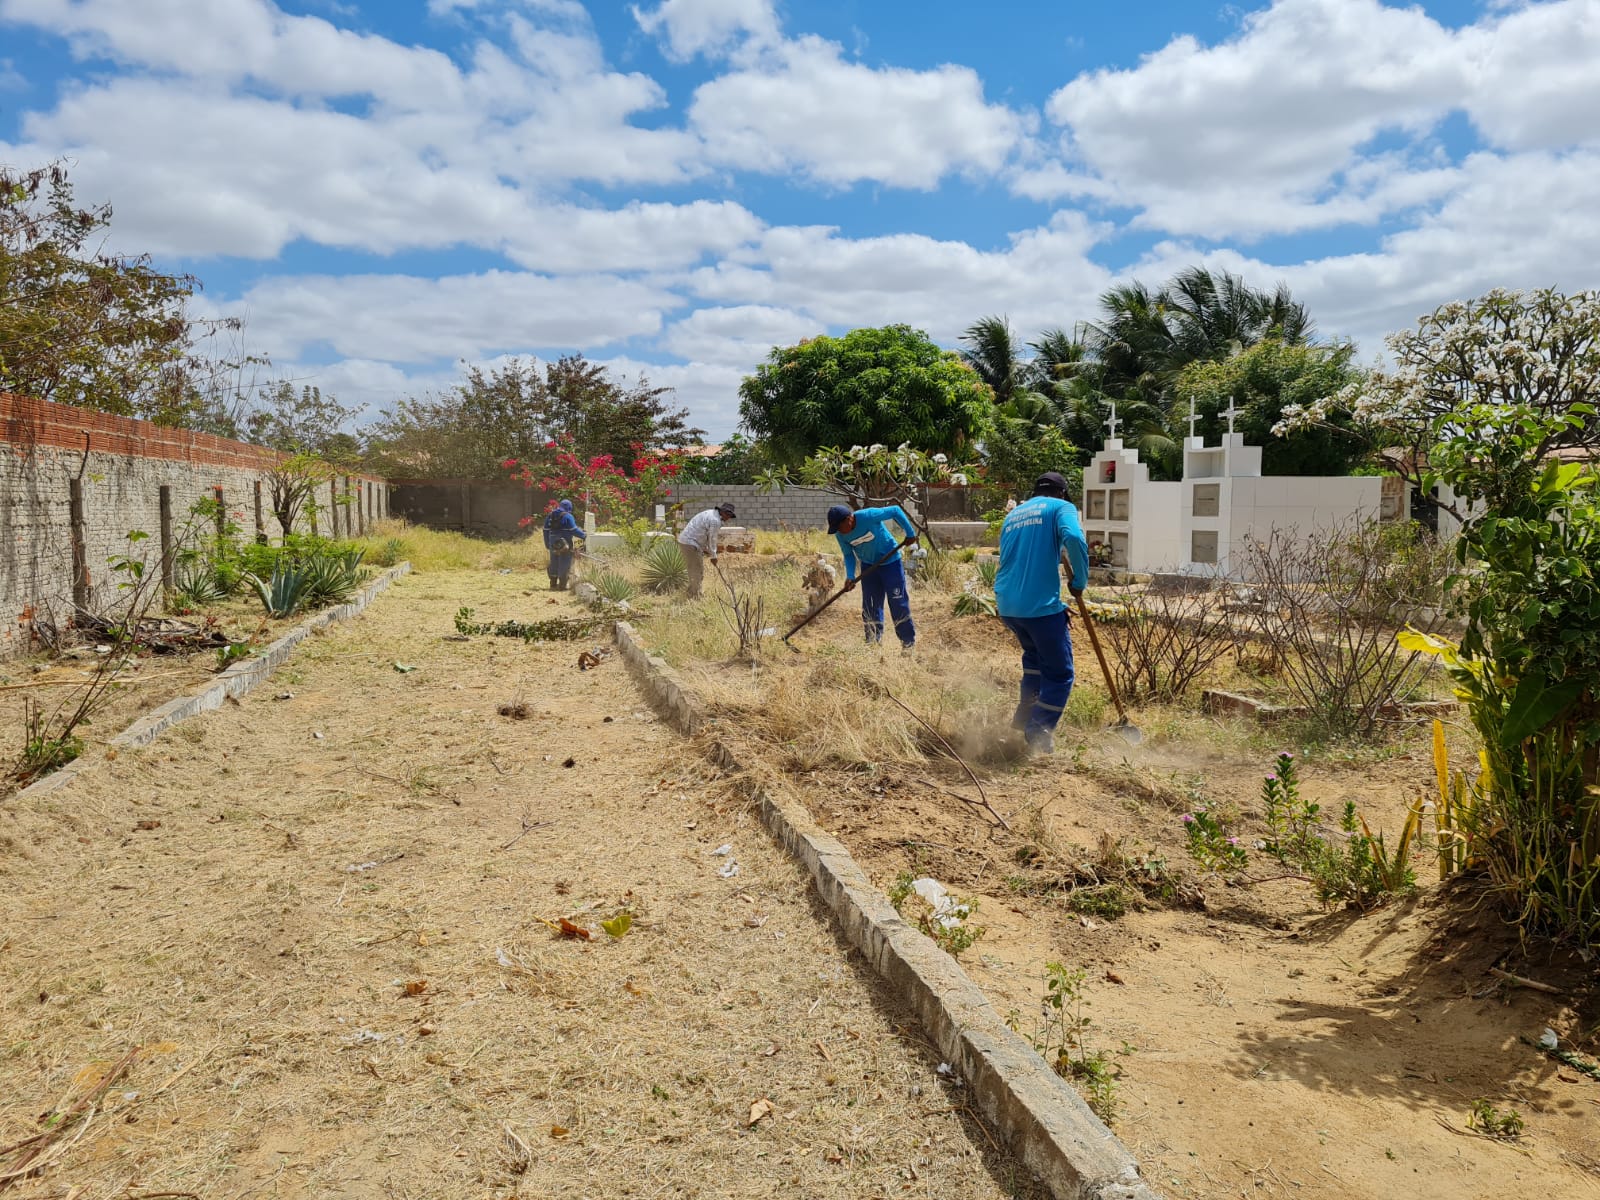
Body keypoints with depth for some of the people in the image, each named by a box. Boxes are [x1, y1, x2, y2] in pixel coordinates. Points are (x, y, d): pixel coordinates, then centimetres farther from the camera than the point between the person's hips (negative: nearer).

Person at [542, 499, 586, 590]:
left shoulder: (551, 515, 12)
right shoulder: (568, 516, -9)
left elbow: (546, 530, 14)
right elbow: (574, 530, -14)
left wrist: (547, 544, 20)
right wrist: (584, 535, -1)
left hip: (553, 544, 6)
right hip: (564, 544, -6)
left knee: (554, 564, 14)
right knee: (564, 565, -1)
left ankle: (553, 584, 19)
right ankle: (562, 586, -1)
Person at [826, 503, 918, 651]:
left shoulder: (869, 516, -30)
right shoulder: (840, 534, -14)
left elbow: (895, 510, -20)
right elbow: (848, 555, -1)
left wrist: (910, 533, -16)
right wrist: (850, 576, -16)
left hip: (890, 562, -5)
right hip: (868, 566, 5)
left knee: (898, 603, -2)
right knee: (870, 606, 4)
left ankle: (908, 643, 8)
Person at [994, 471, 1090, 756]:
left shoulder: (1012, 514, 21)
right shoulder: (1061, 507, 2)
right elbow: (1074, 538, -20)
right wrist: (1080, 581, -8)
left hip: (1006, 604, 7)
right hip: (1040, 604, -7)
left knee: (1035, 654, 31)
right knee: (1059, 674, 6)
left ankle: (1024, 716, 31)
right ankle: (1038, 731, 0)